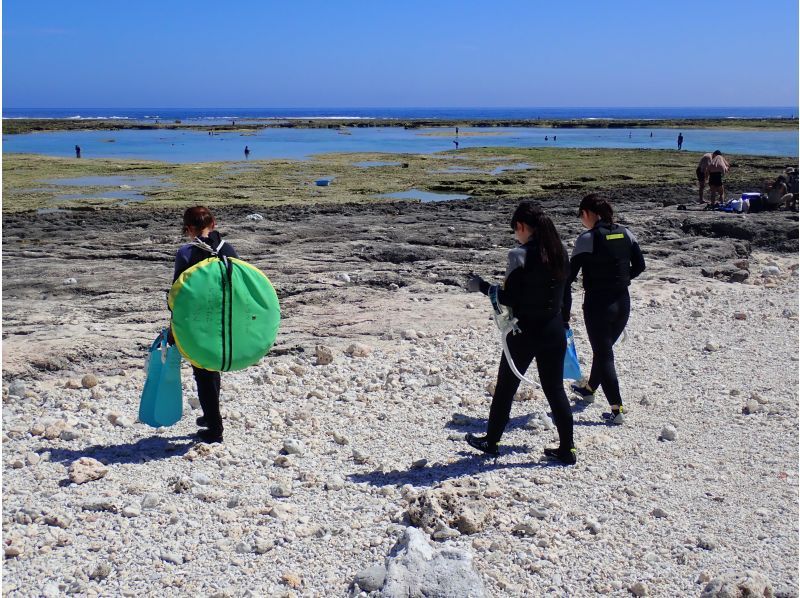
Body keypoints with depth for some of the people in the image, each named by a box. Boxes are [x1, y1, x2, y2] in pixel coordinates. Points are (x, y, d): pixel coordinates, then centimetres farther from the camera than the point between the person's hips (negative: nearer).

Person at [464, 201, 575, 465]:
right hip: (554, 329, 6)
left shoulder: (520, 255, -18)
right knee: (555, 389, 13)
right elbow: (561, 292, 9)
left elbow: (508, 298, -16)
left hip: (525, 331, -5)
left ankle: (491, 441, 28)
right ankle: (567, 449, 15)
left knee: (506, 387, 12)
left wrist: (482, 286, -3)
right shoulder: (560, 251, 2)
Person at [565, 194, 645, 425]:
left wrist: (565, 313, -10)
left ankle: (617, 410, 3)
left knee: (604, 354, 5)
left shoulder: (587, 239, -15)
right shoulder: (625, 233, 1)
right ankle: (589, 389, 47)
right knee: (605, 348, 24)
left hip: (597, 304, -6)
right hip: (623, 303, 6)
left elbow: (569, 277, -15)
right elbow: (639, 266, 9)